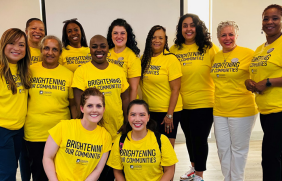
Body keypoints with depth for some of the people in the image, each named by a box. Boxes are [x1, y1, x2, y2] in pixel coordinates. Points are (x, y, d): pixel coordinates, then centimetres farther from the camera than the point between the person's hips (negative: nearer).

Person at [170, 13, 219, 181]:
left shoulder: (209, 48, -6)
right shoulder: (174, 50, 1)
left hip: (204, 103, -4)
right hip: (182, 104, 4)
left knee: (199, 138, 4)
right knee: (189, 137, 20)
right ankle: (194, 167, 43)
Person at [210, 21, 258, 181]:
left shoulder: (248, 54, -9)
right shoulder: (216, 56, 8)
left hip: (242, 110, -5)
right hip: (219, 111, 6)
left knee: (238, 149, 7)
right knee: (223, 148, 14)